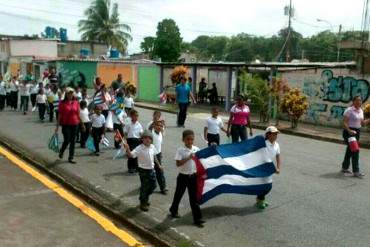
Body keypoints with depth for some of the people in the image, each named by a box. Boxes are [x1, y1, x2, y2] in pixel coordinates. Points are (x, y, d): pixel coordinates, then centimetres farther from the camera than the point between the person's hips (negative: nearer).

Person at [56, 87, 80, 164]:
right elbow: (59, 115, -3)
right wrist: (57, 126, -4)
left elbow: (78, 114, 8)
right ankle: (61, 152, 29)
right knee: (67, 141, -3)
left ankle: (71, 158, 16)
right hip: (65, 124, -3)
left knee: (73, 141, 6)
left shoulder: (76, 103, 4)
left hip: (74, 124, 3)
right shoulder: (62, 103, -4)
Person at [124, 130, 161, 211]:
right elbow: (131, 155, -32)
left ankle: (145, 198, 42)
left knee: (153, 185, 18)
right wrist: (127, 149, -51)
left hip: (151, 170, 7)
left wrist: (158, 164, 23)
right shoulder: (139, 148, -20)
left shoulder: (152, 147, -1)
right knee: (144, 187, 5)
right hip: (143, 170, -6)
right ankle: (143, 203, 25)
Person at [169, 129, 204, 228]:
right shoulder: (180, 150, -12)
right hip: (183, 176, -2)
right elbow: (178, 164, -20)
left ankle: (197, 219, 11)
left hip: (193, 176, 2)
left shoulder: (196, 149, -1)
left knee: (194, 197, 5)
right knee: (178, 195, 17)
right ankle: (173, 210, 42)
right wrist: (188, 158, -26)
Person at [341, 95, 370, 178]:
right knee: (355, 150, -11)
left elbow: (363, 123, 15)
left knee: (350, 150, 14)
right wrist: (349, 130, -31)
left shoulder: (361, 111, 11)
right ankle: (356, 171, -7)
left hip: (357, 132, 8)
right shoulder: (349, 110, -13)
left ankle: (344, 168, 25)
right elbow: (344, 122, -18)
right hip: (349, 132, -8)